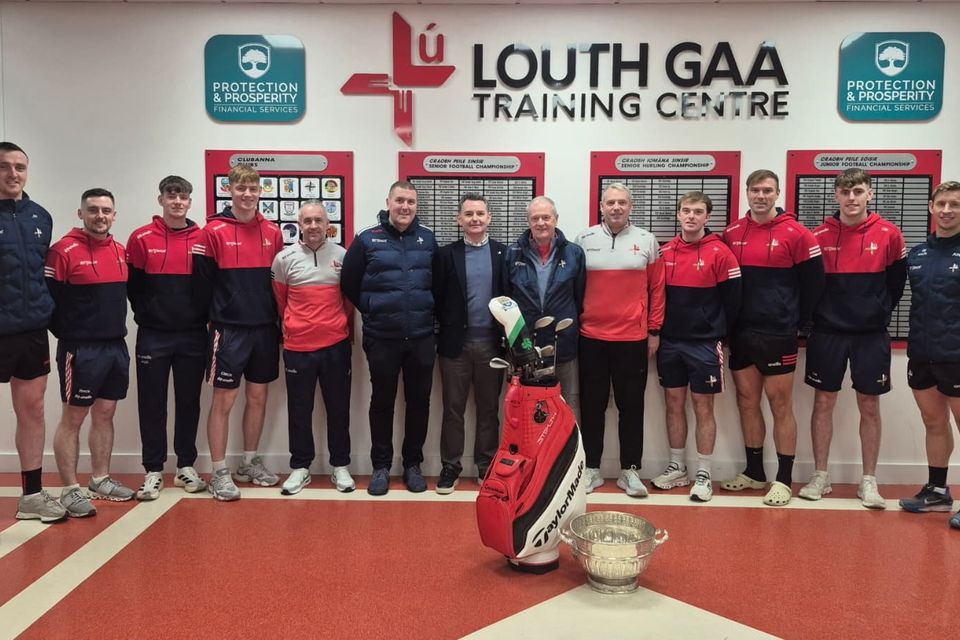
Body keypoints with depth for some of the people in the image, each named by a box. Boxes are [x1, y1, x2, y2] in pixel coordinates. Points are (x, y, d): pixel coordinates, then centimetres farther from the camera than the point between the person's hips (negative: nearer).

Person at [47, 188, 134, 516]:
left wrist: (117, 328, 11)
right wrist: (70, 336, -6)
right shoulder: (64, 250, -10)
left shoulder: (121, 251, 10)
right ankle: (70, 490, 10)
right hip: (80, 350, -6)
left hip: (117, 346, 7)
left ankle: (100, 479, 25)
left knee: (105, 414, 14)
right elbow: (47, 299, -11)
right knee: (73, 418, 2)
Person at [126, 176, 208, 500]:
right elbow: (132, 285, 3)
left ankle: (186, 467, 20)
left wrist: (203, 316, -3)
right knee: (152, 404, 5)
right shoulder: (142, 238, 1)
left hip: (193, 336, 1)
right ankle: (153, 471, 15)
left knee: (189, 401, 8)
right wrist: (147, 315, 0)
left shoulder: (204, 238, 3)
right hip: (153, 336, -1)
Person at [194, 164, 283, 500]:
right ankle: (220, 472, 11)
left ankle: (250, 462, 27)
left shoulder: (272, 232, 6)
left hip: (265, 329, 5)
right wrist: (216, 317, -4)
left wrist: (276, 319, 7)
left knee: (258, 397, 12)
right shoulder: (214, 231, -6)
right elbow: (202, 281, -5)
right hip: (229, 330, -4)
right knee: (223, 400, 1)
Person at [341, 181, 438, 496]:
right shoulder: (367, 240, -2)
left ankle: (413, 464, 24)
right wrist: (373, 311, 4)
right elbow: (349, 284, 3)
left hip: (421, 338, 2)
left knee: (419, 402, 9)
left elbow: (439, 281, 14)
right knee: (382, 402, 9)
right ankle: (381, 466, 22)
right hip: (382, 338, -2)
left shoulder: (428, 239, 5)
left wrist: (426, 313, 7)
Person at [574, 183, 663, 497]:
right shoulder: (584, 240, 4)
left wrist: (654, 331, 3)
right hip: (591, 338, 0)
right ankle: (592, 468, 20)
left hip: (633, 339, 0)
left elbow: (656, 288, 5)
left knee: (631, 405, 8)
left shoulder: (646, 241, 4)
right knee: (592, 405, 8)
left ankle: (630, 470, 19)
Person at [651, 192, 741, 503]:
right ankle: (677, 468, 24)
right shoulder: (665, 252, 5)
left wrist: (719, 335, 0)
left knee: (703, 406, 3)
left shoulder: (720, 252, -7)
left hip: (704, 343, -4)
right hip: (669, 341, 4)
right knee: (674, 403, 11)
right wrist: (656, 331, 6)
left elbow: (732, 300, -4)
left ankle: (703, 474, 13)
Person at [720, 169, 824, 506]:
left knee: (780, 405, 1)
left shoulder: (795, 234, -5)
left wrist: (799, 322, 0)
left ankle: (784, 479, 11)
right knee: (747, 402, 11)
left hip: (778, 335, -4)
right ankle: (754, 472, 24)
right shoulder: (731, 234, 6)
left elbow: (814, 282, -2)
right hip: (740, 334, 4)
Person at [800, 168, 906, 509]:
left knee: (870, 407, 6)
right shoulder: (819, 236, -1)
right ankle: (820, 477, 17)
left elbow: (897, 282, 7)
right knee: (823, 402, 5)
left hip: (871, 335, 0)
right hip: (828, 333, 0)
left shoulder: (889, 234, -1)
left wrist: (879, 313, 2)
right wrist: (819, 313, 0)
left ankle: (869, 481, 17)